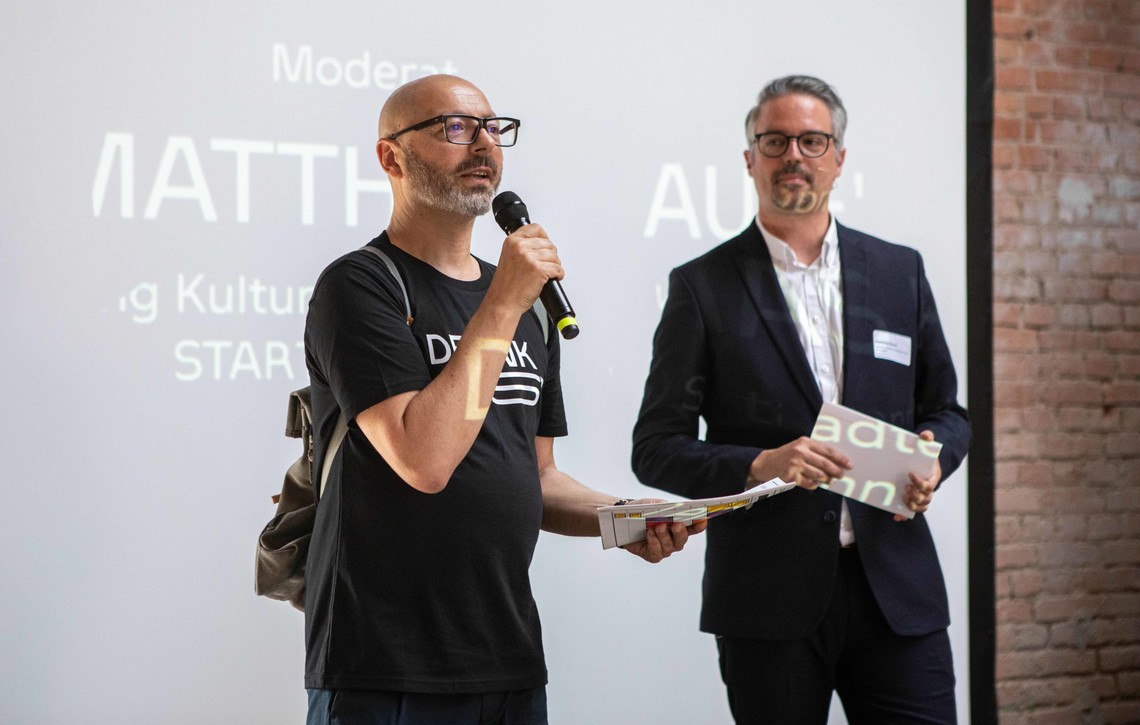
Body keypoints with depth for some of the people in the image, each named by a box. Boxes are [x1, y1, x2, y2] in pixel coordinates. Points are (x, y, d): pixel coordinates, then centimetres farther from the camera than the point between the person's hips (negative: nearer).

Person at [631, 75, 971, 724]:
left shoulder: (899, 272, 12)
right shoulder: (703, 286, 3)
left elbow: (947, 410, 18)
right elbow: (657, 449, 0)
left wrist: (932, 459, -5)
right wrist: (759, 465, -17)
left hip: (897, 591, 2)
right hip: (770, 602, -2)